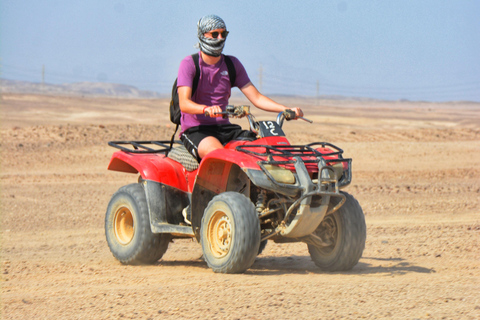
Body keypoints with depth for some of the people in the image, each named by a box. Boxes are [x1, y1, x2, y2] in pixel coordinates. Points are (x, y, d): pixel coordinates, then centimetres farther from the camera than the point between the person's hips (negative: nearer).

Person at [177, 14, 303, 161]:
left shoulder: (232, 64, 12)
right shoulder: (189, 64, -4)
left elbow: (256, 98, 8)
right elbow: (184, 103, -18)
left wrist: (287, 110, -8)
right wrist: (207, 109, -40)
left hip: (224, 127, 5)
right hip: (195, 130, -5)